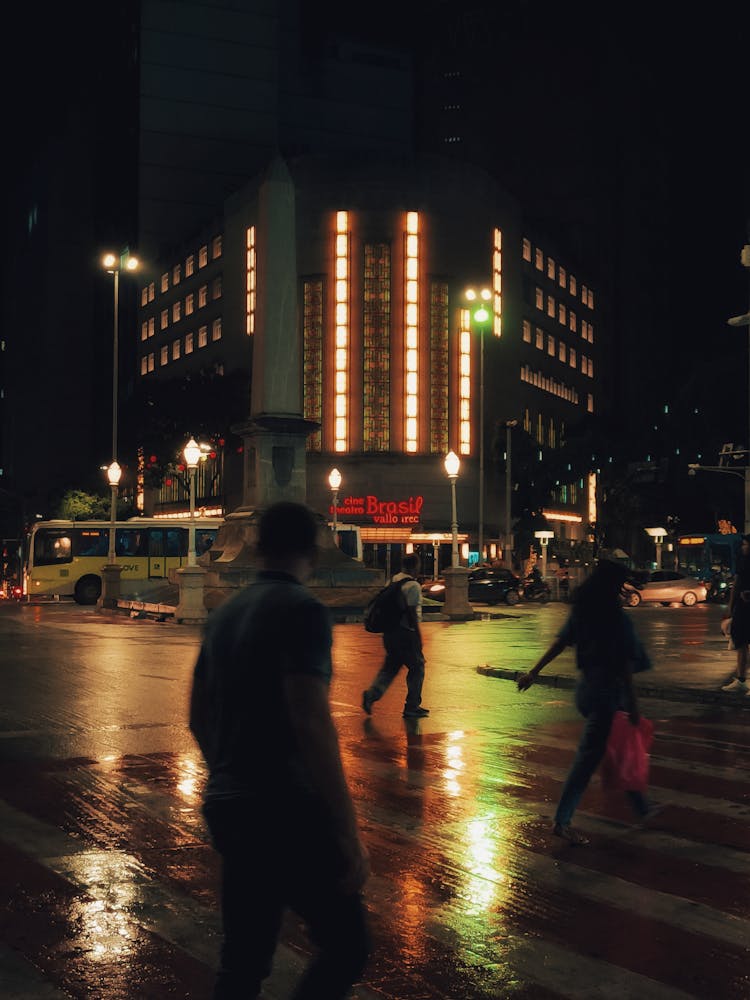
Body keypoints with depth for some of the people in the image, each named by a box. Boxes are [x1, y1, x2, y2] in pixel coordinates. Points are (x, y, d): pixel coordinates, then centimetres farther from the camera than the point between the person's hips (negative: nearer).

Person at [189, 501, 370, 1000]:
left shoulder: (224, 614, 12)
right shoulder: (301, 609, -13)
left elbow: (199, 717, 21)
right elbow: (311, 723, -23)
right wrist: (349, 832, -20)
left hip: (228, 808, 8)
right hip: (284, 811, -8)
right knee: (347, 946, 2)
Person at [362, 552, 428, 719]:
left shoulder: (393, 581, 10)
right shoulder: (413, 586, -15)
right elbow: (412, 612, -18)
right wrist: (418, 635, -12)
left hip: (390, 631, 8)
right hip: (405, 633, -8)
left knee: (390, 666, 16)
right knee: (417, 667, 6)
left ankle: (372, 694, -2)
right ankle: (412, 707, 10)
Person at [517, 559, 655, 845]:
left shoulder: (581, 610, 3)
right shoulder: (616, 617, -18)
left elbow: (561, 642, 8)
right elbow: (624, 665, -17)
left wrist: (534, 672, 14)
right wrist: (633, 706, -12)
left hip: (586, 686, 8)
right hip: (608, 690, -8)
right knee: (589, 755, -3)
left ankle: (641, 806, 34)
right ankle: (562, 821, -1)